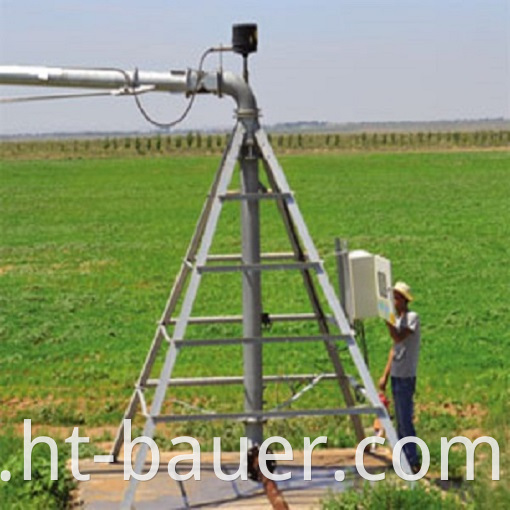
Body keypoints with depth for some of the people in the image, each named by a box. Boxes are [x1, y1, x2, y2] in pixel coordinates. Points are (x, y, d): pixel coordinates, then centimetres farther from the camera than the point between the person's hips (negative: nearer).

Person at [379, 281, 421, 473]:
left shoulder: (412, 317, -11)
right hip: (396, 375, 9)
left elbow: (398, 337, -25)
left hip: (406, 376, -9)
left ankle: (413, 462, -2)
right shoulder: (397, 319, 15)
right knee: (400, 421, 13)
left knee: (405, 420, -8)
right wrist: (385, 375, 17)